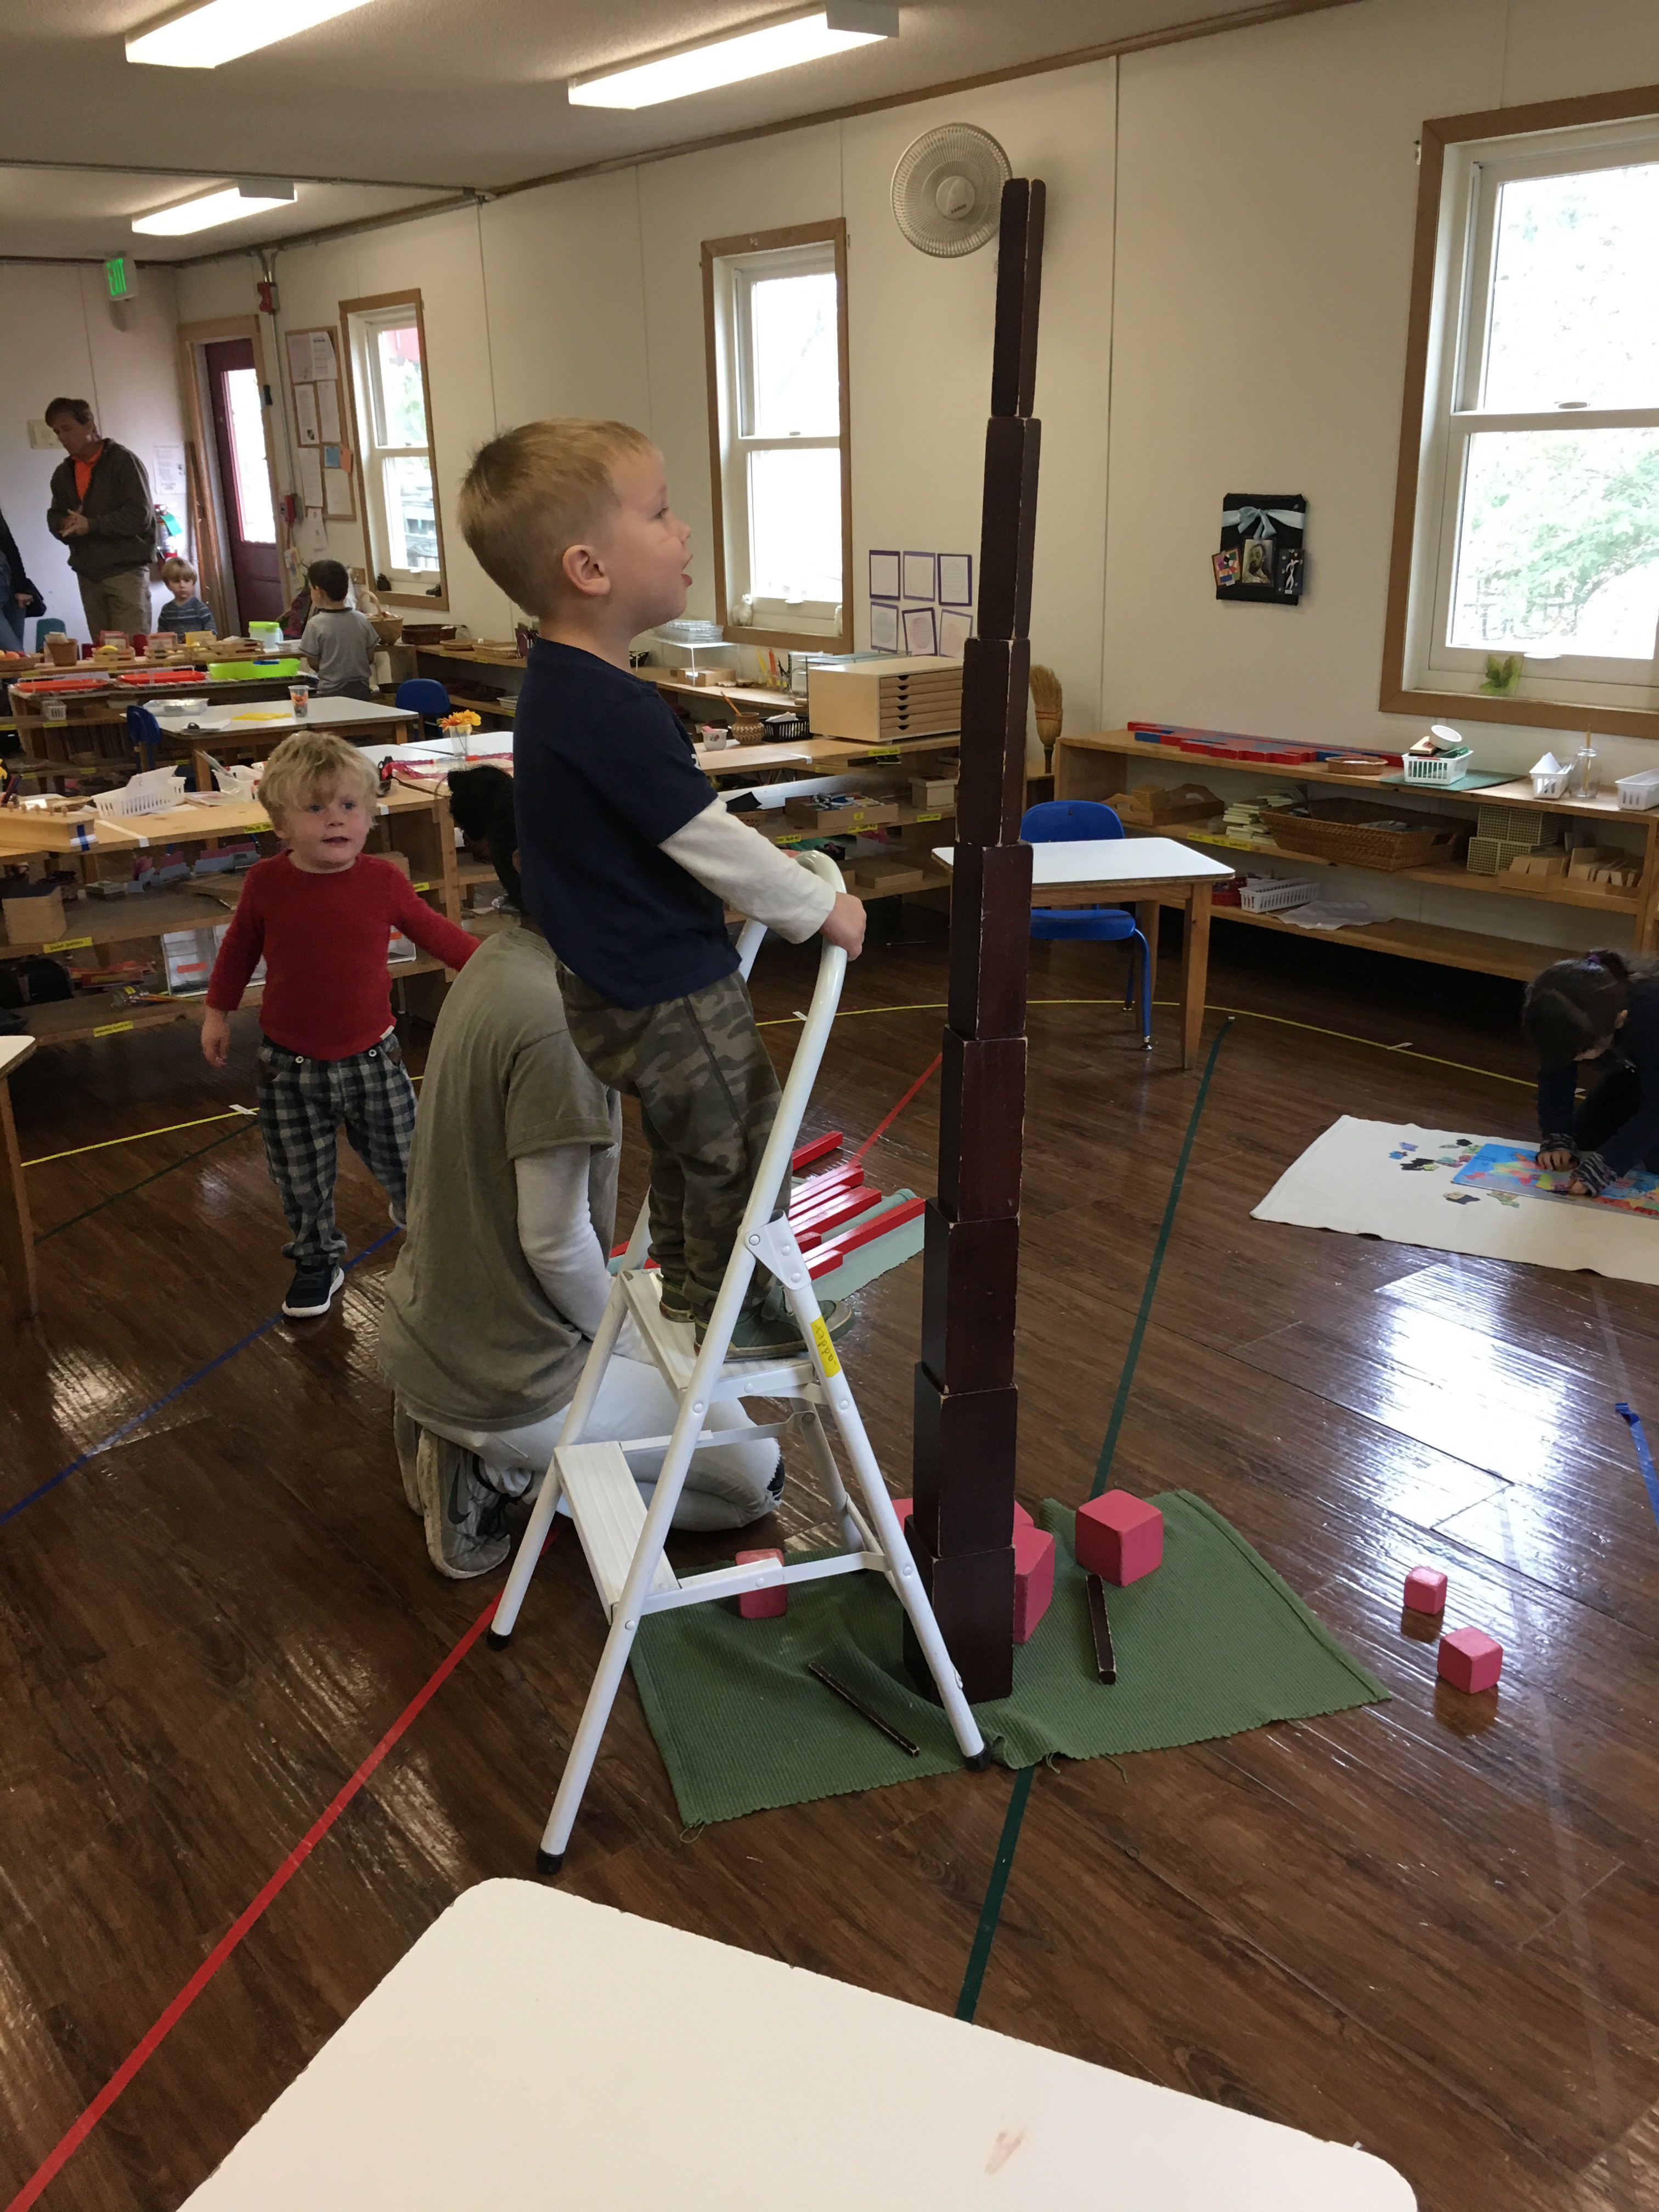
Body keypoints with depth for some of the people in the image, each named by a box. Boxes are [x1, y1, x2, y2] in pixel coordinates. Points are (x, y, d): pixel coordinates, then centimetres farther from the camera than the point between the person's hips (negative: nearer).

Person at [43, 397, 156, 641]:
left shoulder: (123, 461, -4)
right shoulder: (63, 474, 17)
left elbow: (141, 514, -12)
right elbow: (54, 517, 21)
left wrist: (92, 525, -16)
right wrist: (65, 524, -4)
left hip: (126, 571, -6)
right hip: (87, 574, 6)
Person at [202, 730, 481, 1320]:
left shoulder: (382, 881, -10)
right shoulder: (265, 884, -10)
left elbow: (434, 932, 6)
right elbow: (239, 947, 8)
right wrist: (217, 1012, 15)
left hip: (371, 1057, 0)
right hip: (290, 1067, 0)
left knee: (404, 1161, 10)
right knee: (301, 1181, 11)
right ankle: (317, 1261, 34)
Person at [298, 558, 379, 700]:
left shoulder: (315, 625, -11)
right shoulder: (362, 620, 0)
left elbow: (314, 663, -4)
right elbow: (370, 659, 8)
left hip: (331, 693, -4)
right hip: (361, 690, 4)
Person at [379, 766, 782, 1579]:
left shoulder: (501, 962, 0)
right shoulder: (552, 1018, -28)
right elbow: (555, 1241, -24)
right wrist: (618, 1327, -6)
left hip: (432, 1329, 9)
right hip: (503, 1379, -9)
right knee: (753, 1476, 7)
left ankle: (472, 1447, 15)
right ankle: (501, 1467, 0)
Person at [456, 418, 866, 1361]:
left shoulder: (562, 684, 4)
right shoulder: (613, 712, -29)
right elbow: (713, 843, -24)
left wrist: (789, 888, 17)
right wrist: (822, 909, -9)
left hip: (623, 980, 10)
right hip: (671, 994, -10)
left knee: (688, 1140, 25)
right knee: (736, 1142, 9)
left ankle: (689, 1284, 43)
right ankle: (740, 1313, 26)